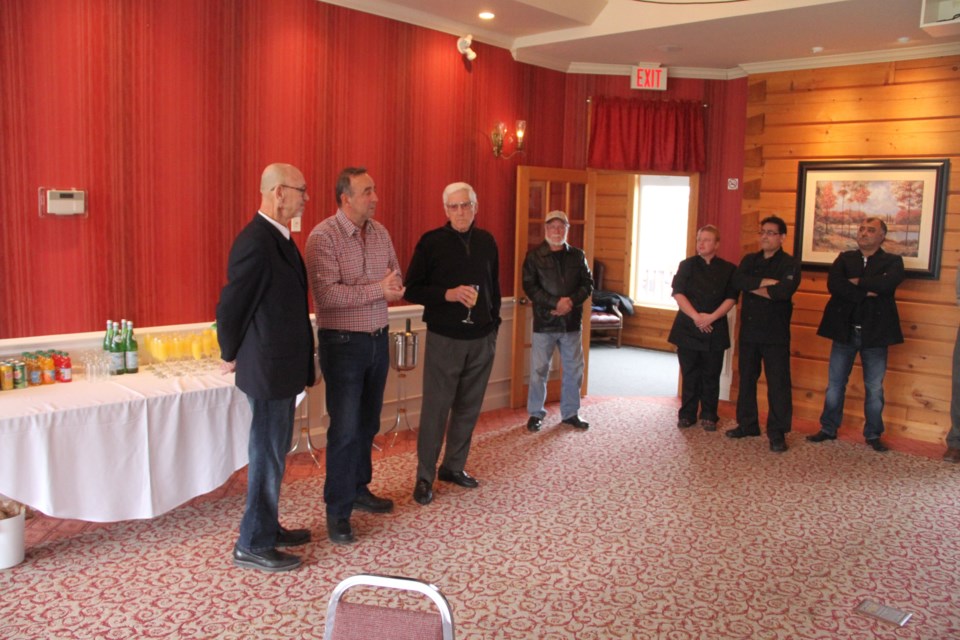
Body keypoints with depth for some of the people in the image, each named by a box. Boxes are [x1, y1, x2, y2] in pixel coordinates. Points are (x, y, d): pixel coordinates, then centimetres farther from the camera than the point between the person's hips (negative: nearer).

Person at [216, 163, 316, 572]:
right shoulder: (256, 244, -22)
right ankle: (252, 546, 16)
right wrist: (231, 357, -3)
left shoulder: (279, 239, 10)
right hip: (268, 369, -10)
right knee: (268, 456, 2)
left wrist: (304, 364, 15)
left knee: (274, 452, 19)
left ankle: (268, 527, 35)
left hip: (282, 368, 10)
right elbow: (230, 307, -18)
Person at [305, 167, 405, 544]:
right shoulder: (323, 236, -14)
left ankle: (358, 488, 33)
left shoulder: (379, 232, 6)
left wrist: (393, 286, -14)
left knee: (368, 423, 16)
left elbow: (396, 281, 10)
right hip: (343, 342, -6)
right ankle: (338, 512, 11)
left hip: (378, 339, 6)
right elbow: (327, 294, -23)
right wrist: (377, 289, -21)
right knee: (345, 429, -1)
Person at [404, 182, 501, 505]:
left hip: (482, 339, 4)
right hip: (444, 338, -4)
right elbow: (412, 289, -5)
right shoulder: (431, 242, -4)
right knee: (436, 407, -1)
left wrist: (494, 323, 13)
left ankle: (454, 466, 25)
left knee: (469, 407, 10)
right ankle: (424, 476, 10)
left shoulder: (487, 242, 9)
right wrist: (448, 294, -18)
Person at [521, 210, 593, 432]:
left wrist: (571, 302, -13)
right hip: (544, 323, -3)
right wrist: (556, 303, -19)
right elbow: (529, 287, -9)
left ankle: (570, 413, 24)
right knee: (538, 370, 2)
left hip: (572, 322, 3)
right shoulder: (534, 256, -2)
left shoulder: (577, 255, 8)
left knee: (574, 370, 9)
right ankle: (535, 414, 17)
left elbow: (588, 284, 5)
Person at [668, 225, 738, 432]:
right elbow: (678, 293, -5)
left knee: (711, 375, 5)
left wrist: (711, 317, -16)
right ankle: (687, 414, 17)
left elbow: (731, 298, -2)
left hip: (715, 331, 0)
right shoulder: (687, 265, 4)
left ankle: (709, 416, 17)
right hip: (688, 328, 0)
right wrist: (696, 317, -16)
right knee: (690, 374, 6)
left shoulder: (728, 269, 4)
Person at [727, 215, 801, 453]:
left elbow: (783, 291, -22)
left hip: (775, 333, -5)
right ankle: (747, 424, 24)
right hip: (749, 330, 5)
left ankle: (777, 433, 6)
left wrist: (753, 287, -12)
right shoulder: (749, 260, 11)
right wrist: (766, 282, -17)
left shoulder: (790, 264, -4)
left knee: (778, 383, -3)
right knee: (746, 378, 11)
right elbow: (738, 281, -8)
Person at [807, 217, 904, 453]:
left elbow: (887, 283, -21)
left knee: (874, 388, 7)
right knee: (835, 385, 8)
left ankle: (873, 435, 21)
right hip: (845, 331, 2)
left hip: (875, 333, -1)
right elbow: (833, 285, -12)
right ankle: (828, 429, 20)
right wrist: (866, 293, -18)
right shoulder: (844, 258, 7)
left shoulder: (892, 261, 1)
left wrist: (856, 282, -12)